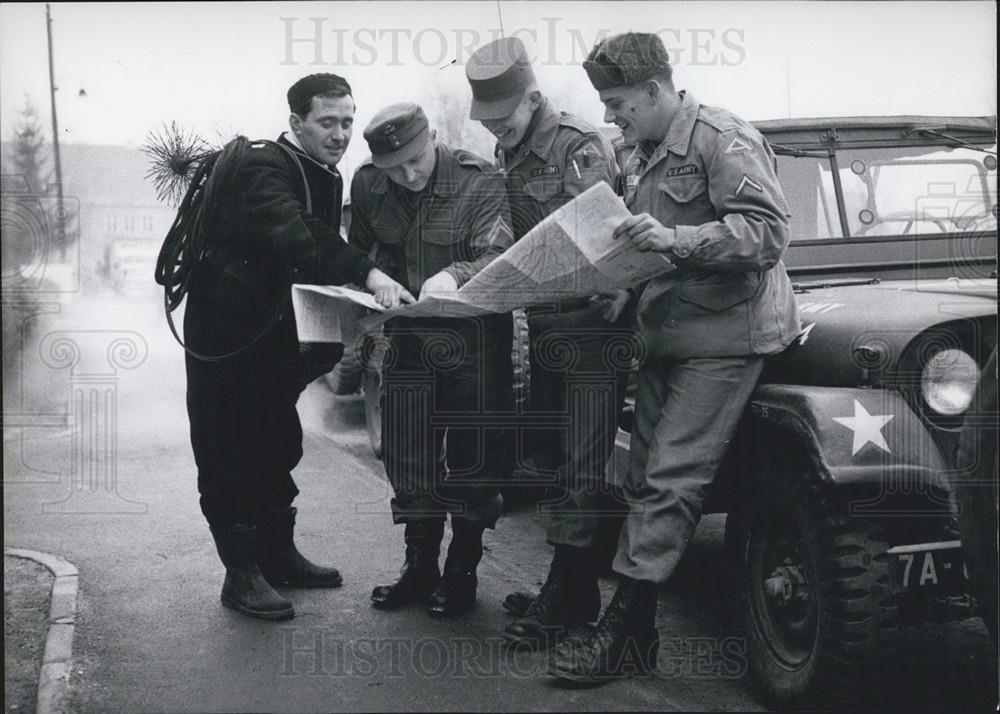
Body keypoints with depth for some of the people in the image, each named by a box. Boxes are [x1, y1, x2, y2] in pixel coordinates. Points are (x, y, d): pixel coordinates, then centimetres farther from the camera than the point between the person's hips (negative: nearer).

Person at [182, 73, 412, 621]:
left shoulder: (326, 178, 9)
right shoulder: (262, 169, -19)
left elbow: (322, 254, 10)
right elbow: (295, 241, -37)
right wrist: (366, 273, -47)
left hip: (277, 339, 9)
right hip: (227, 336, -9)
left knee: (278, 448, 16)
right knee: (229, 454, -1)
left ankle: (278, 555, 29)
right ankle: (241, 573, 7)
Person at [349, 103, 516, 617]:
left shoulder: (479, 182, -17)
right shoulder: (367, 185, -3)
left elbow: (499, 256, -27)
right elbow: (358, 255, 10)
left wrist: (454, 275, -45)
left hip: (472, 337, -4)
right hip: (407, 336, 5)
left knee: (473, 456, 3)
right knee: (407, 456, 11)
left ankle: (462, 571, 19)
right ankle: (420, 566, 26)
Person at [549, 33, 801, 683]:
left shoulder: (723, 139, -12)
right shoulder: (646, 155, 16)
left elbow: (769, 231, -21)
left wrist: (674, 238, -29)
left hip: (724, 336, -9)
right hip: (666, 336, 9)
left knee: (669, 483, -11)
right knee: (645, 478, 8)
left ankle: (621, 635, -6)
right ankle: (639, 633, 15)